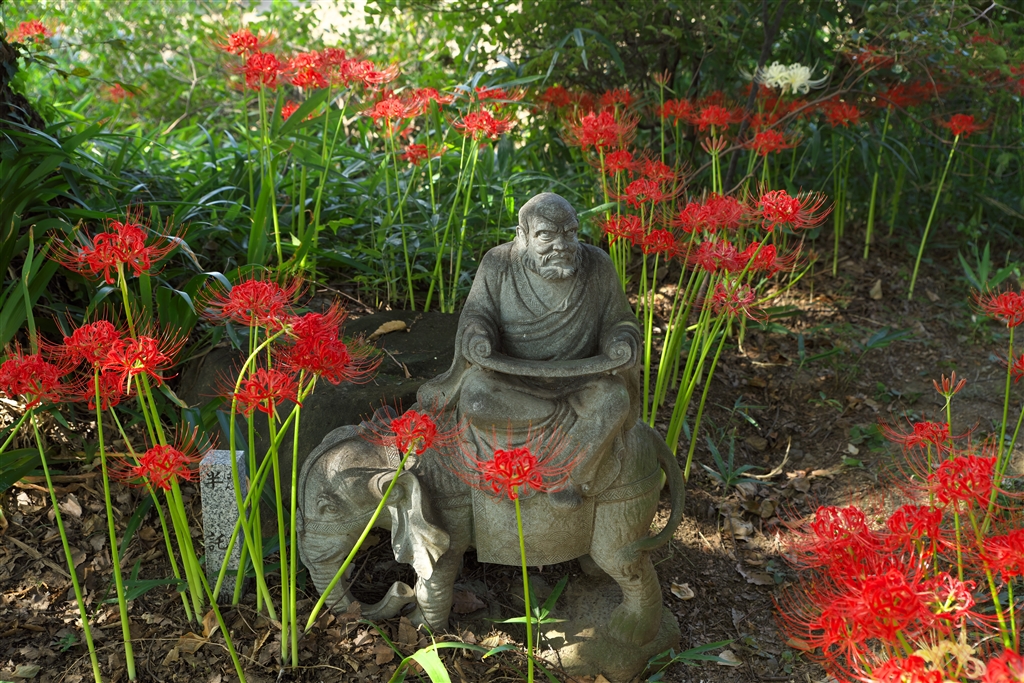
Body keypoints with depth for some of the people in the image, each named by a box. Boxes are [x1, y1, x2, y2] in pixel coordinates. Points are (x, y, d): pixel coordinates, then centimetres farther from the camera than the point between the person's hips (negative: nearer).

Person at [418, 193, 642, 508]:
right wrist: (477, 337, -30)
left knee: (612, 400, -31)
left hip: (576, 377, 1)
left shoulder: (597, 266, -8)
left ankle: (570, 477, -9)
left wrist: (622, 343, -22)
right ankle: (568, 418, -14)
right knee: (476, 400, -31)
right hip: (511, 375, 0)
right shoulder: (499, 264, -9)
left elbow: (619, 323, 2)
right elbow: (477, 316, -6)